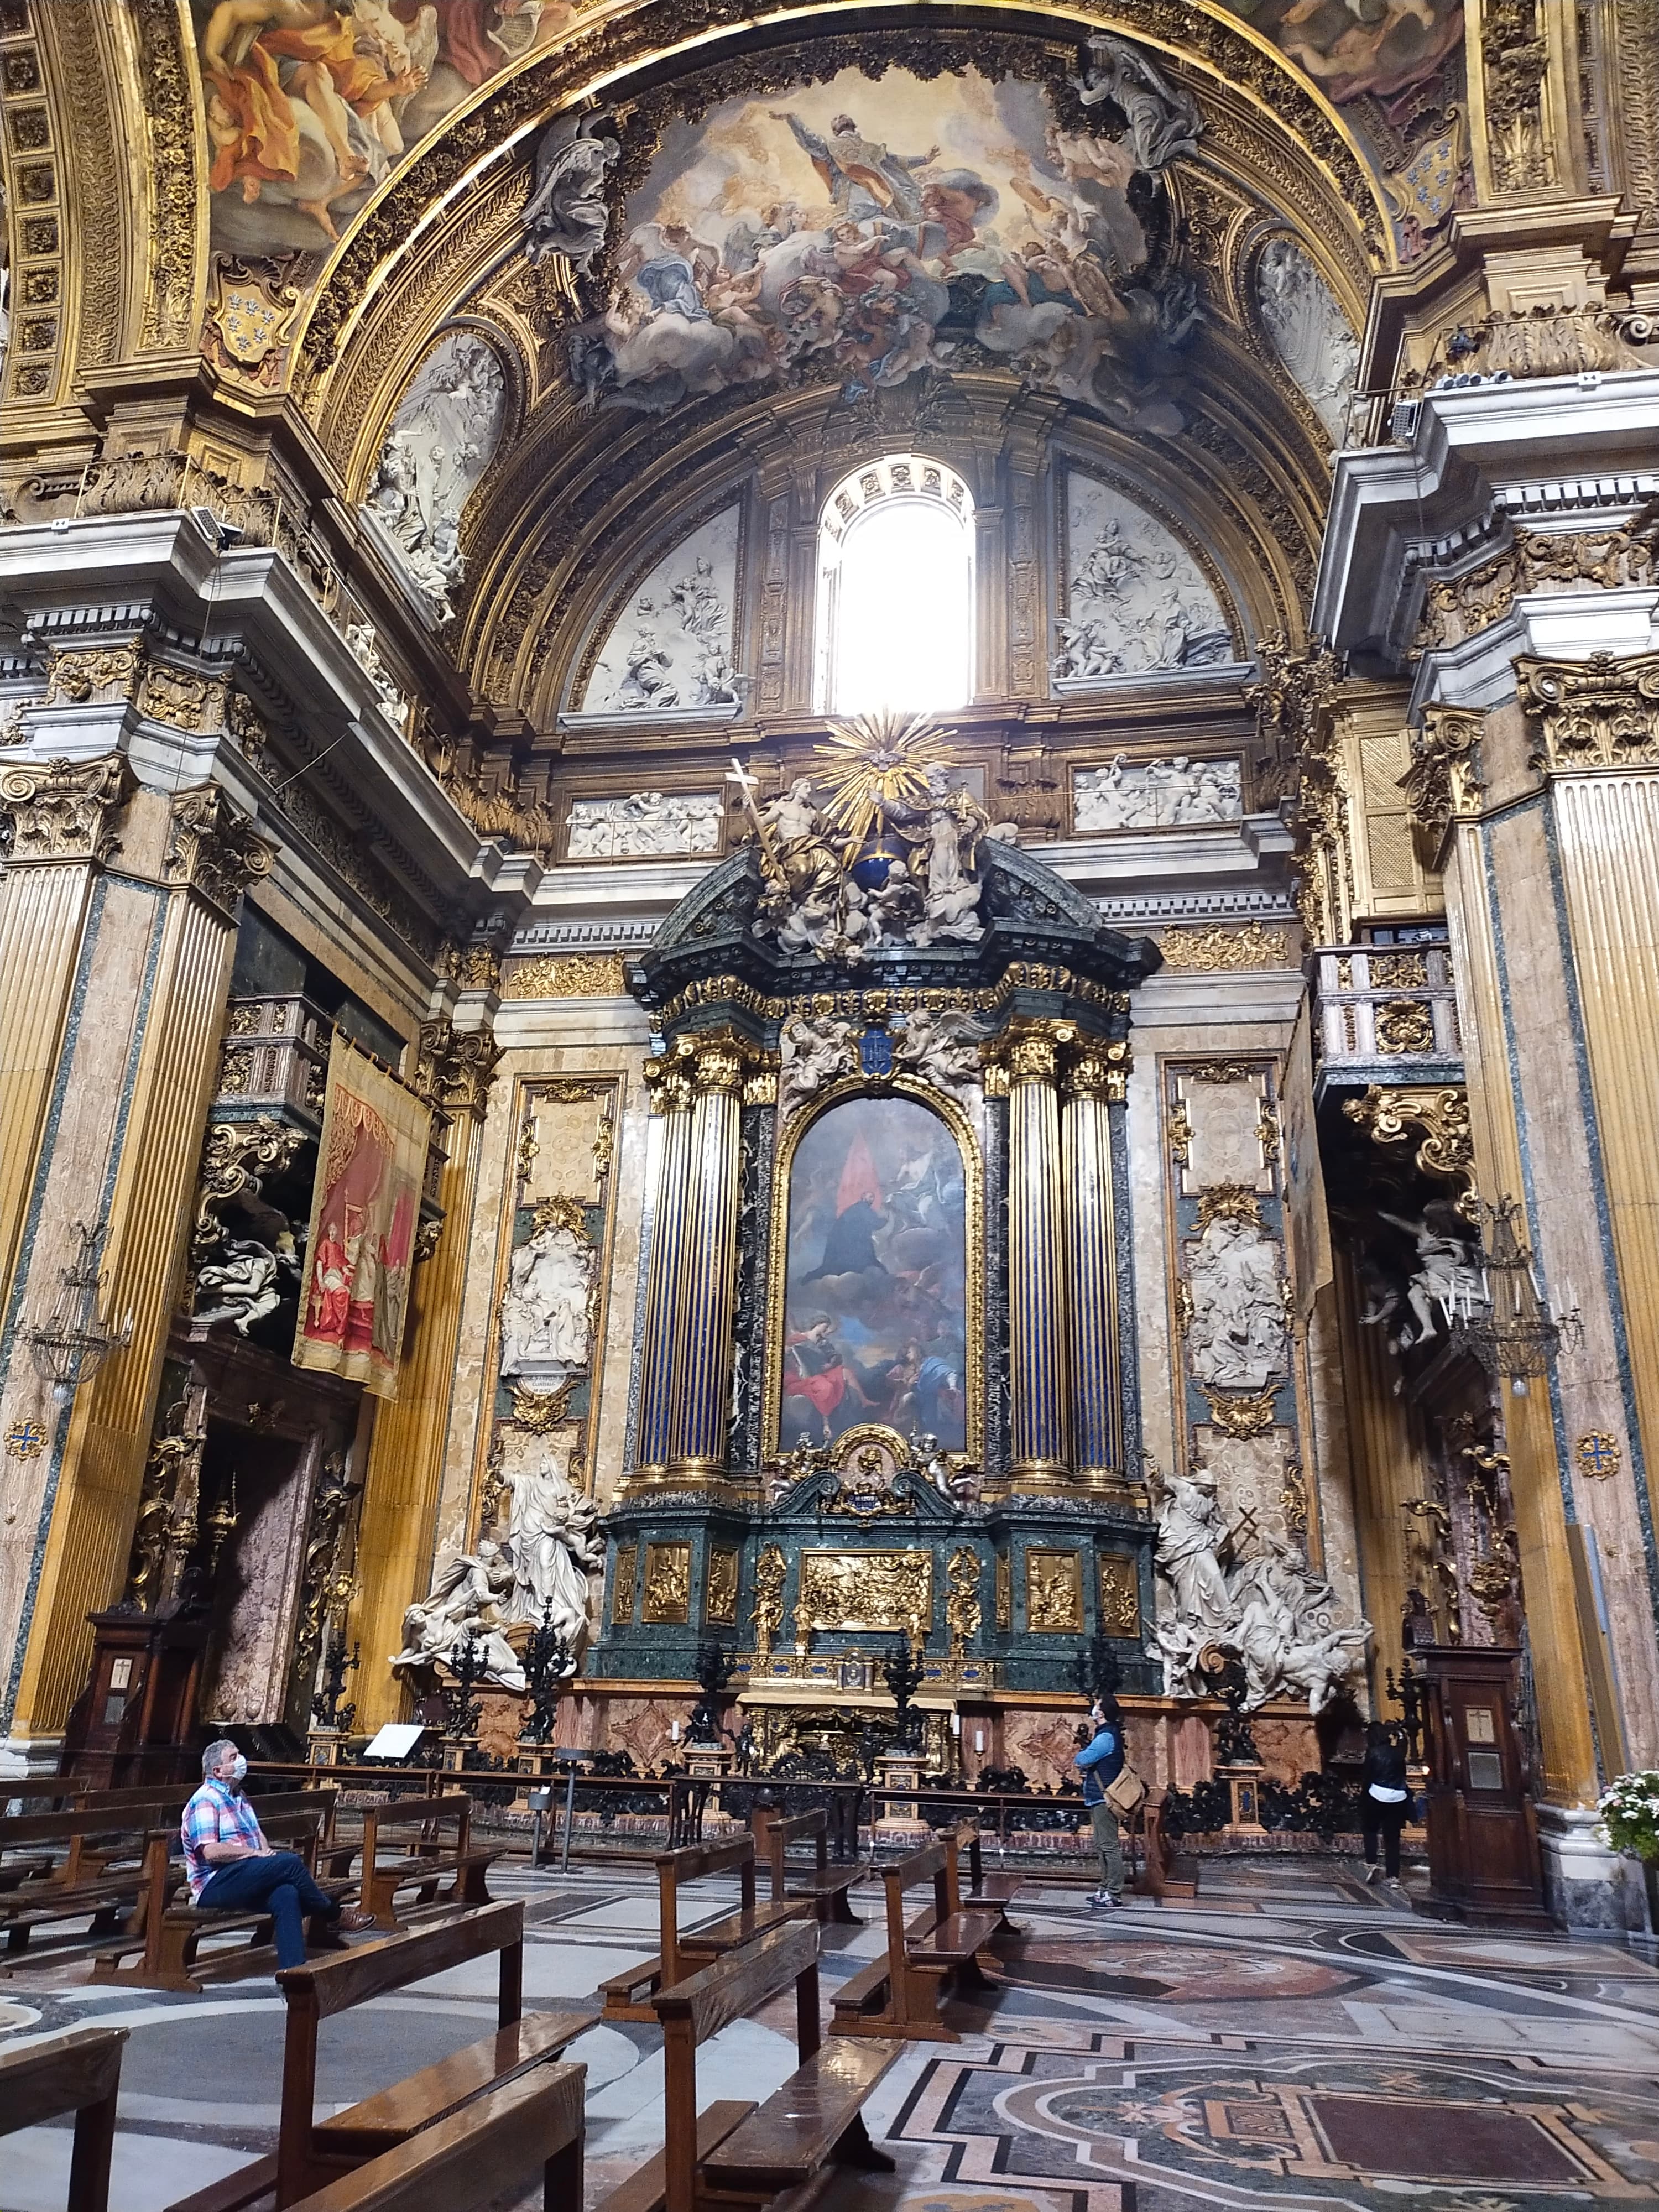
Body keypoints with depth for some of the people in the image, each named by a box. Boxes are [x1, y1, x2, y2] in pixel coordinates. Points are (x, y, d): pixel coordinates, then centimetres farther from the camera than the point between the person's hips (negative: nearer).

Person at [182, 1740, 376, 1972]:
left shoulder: (238, 1797, 21)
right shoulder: (205, 1801, -9)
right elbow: (211, 1851, -21)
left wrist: (266, 1852, 2)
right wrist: (254, 1853, -16)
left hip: (245, 1882, 8)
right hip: (214, 1885, -8)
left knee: (286, 1894, -23)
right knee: (291, 1862, -24)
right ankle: (334, 1917, -7)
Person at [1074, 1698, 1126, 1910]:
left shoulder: (1106, 1737, -17)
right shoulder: (1107, 1734, 16)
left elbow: (1084, 1759, -24)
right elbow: (1091, 1758, 14)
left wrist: (1077, 1758, -2)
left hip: (1103, 1799, -11)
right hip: (1099, 1798, 11)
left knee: (1109, 1846, -6)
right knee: (1103, 1846, 15)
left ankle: (1114, 1893, -3)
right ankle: (1106, 1889, 22)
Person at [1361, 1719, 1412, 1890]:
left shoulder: (1373, 1752, -5)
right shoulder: (1398, 1751, 6)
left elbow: (1368, 1777, -4)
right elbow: (1403, 1773, 9)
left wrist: (1364, 1797, 5)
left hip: (1378, 1796, -3)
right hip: (1399, 1798, 4)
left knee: (1370, 1830, 17)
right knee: (1393, 1837, 9)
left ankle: (1372, 1864, 2)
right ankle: (1394, 1877, 4)